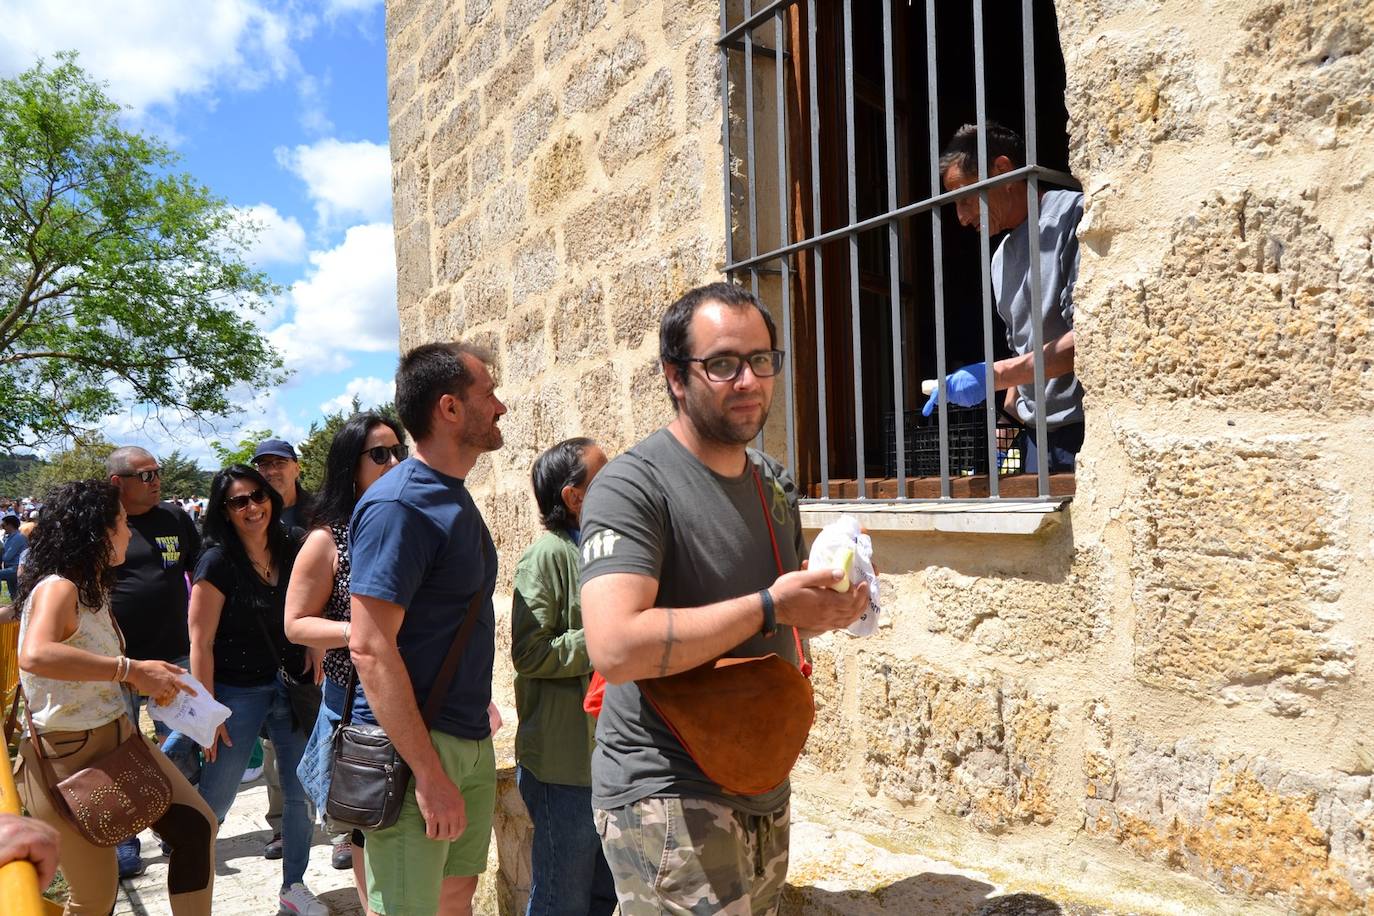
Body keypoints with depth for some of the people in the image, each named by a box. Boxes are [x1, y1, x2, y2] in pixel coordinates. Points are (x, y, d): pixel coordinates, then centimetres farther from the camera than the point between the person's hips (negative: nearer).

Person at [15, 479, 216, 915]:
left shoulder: (95, 590, 11)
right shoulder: (57, 588, -18)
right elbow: (35, 655, -39)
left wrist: (150, 682, 3)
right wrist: (132, 670, -37)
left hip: (118, 736, 8)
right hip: (65, 755, -8)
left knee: (197, 827, 0)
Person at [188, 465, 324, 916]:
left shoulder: (291, 551, 1)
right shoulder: (217, 562, -12)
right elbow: (200, 643, -12)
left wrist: (311, 682, 6)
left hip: (291, 688, 5)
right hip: (238, 693, -5)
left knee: (302, 792, 12)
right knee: (214, 801, 7)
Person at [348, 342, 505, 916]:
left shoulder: (455, 498, 10)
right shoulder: (399, 504, -18)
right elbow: (370, 648, -22)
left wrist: (480, 708, 16)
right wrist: (430, 773, -23)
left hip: (472, 741, 9)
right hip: (412, 746, -9)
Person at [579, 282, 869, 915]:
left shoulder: (774, 483, 8)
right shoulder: (632, 485, -17)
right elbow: (615, 648, -30)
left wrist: (825, 610, -3)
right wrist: (769, 606, -25)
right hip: (668, 797, -8)